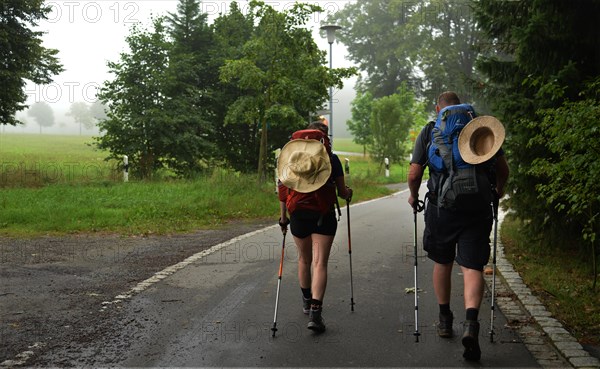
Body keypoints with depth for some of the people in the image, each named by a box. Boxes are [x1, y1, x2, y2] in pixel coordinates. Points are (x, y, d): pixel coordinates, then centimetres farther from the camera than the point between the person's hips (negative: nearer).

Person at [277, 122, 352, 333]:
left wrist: (283, 217, 8)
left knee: (304, 259, 21)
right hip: (324, 216, -2)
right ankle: (315, 312, -16)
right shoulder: (332, 159, 0)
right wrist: (349, 193, 27)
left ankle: (307, 301, 39)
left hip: (298, 215, 2)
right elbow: (342, 193, 4)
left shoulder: (292, 157, 3)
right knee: (320, 263, -3)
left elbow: (283, 189, 0)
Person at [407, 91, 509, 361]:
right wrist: (498, 190, 28)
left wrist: (414, 196, 18)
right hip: (477, 208, 0)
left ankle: (445, 321, 30)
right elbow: (503, 170, 9)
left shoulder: (429, 131, 4)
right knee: (472, 268, 0)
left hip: (441, 207, 0)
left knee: (442, 263, 18)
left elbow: (414, 174, -1)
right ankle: (471, 323, -21)